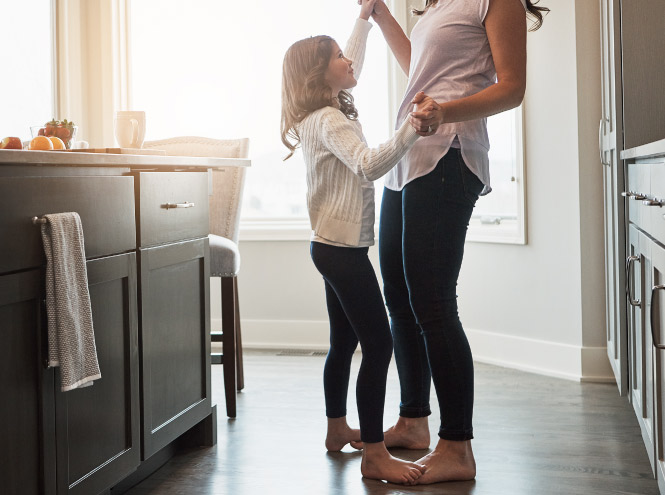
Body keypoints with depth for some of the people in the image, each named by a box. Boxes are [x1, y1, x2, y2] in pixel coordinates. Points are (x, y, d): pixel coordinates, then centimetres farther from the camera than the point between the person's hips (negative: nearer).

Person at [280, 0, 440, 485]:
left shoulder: (330, 111, 13)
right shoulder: (328, 121, -16)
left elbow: (353, 65, 31)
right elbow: (369, 165, -32)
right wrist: (414, 125, -38)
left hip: (335, 245, 11)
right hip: (342, 247, -11)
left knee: (345, 341, 18)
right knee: (379, 344, -12)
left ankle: (338, 428, 31)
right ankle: (375, 456, -11)